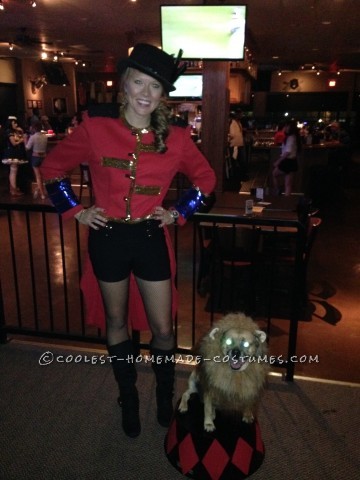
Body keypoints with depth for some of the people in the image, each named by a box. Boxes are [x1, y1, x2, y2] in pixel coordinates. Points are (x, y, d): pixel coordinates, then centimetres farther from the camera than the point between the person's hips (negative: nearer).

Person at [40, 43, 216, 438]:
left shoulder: (175, 138, -3)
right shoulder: (94, 127, -6)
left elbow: (205, 179, 11)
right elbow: (53, 168, 6)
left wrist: (178, 213, 1)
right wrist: (75, 211, -1)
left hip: (151, 239, 1)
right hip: (107, 239, 0)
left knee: (162, 328, 7)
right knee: (117, 323, 15)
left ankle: (165, 399, 36)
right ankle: (128, 399, 39)